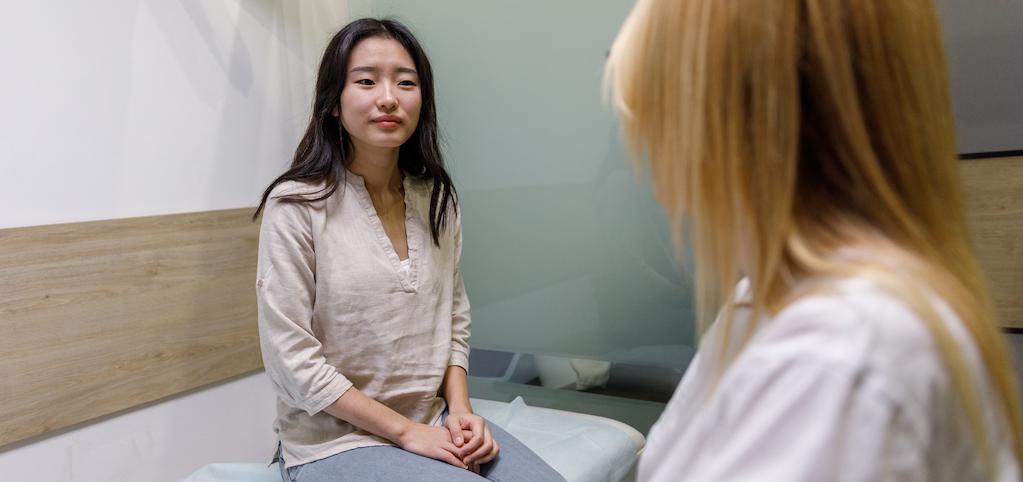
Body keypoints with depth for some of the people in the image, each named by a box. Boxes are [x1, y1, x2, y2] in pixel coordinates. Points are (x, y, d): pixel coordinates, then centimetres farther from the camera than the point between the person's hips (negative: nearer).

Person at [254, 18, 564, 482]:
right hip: (335, 439, -5)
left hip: (435, 422, 5)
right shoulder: (296, 204, -13)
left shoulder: (436, 199, 4)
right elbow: (291, 359, -14)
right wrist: (407, 431, -14)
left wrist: (459, 409, -5)